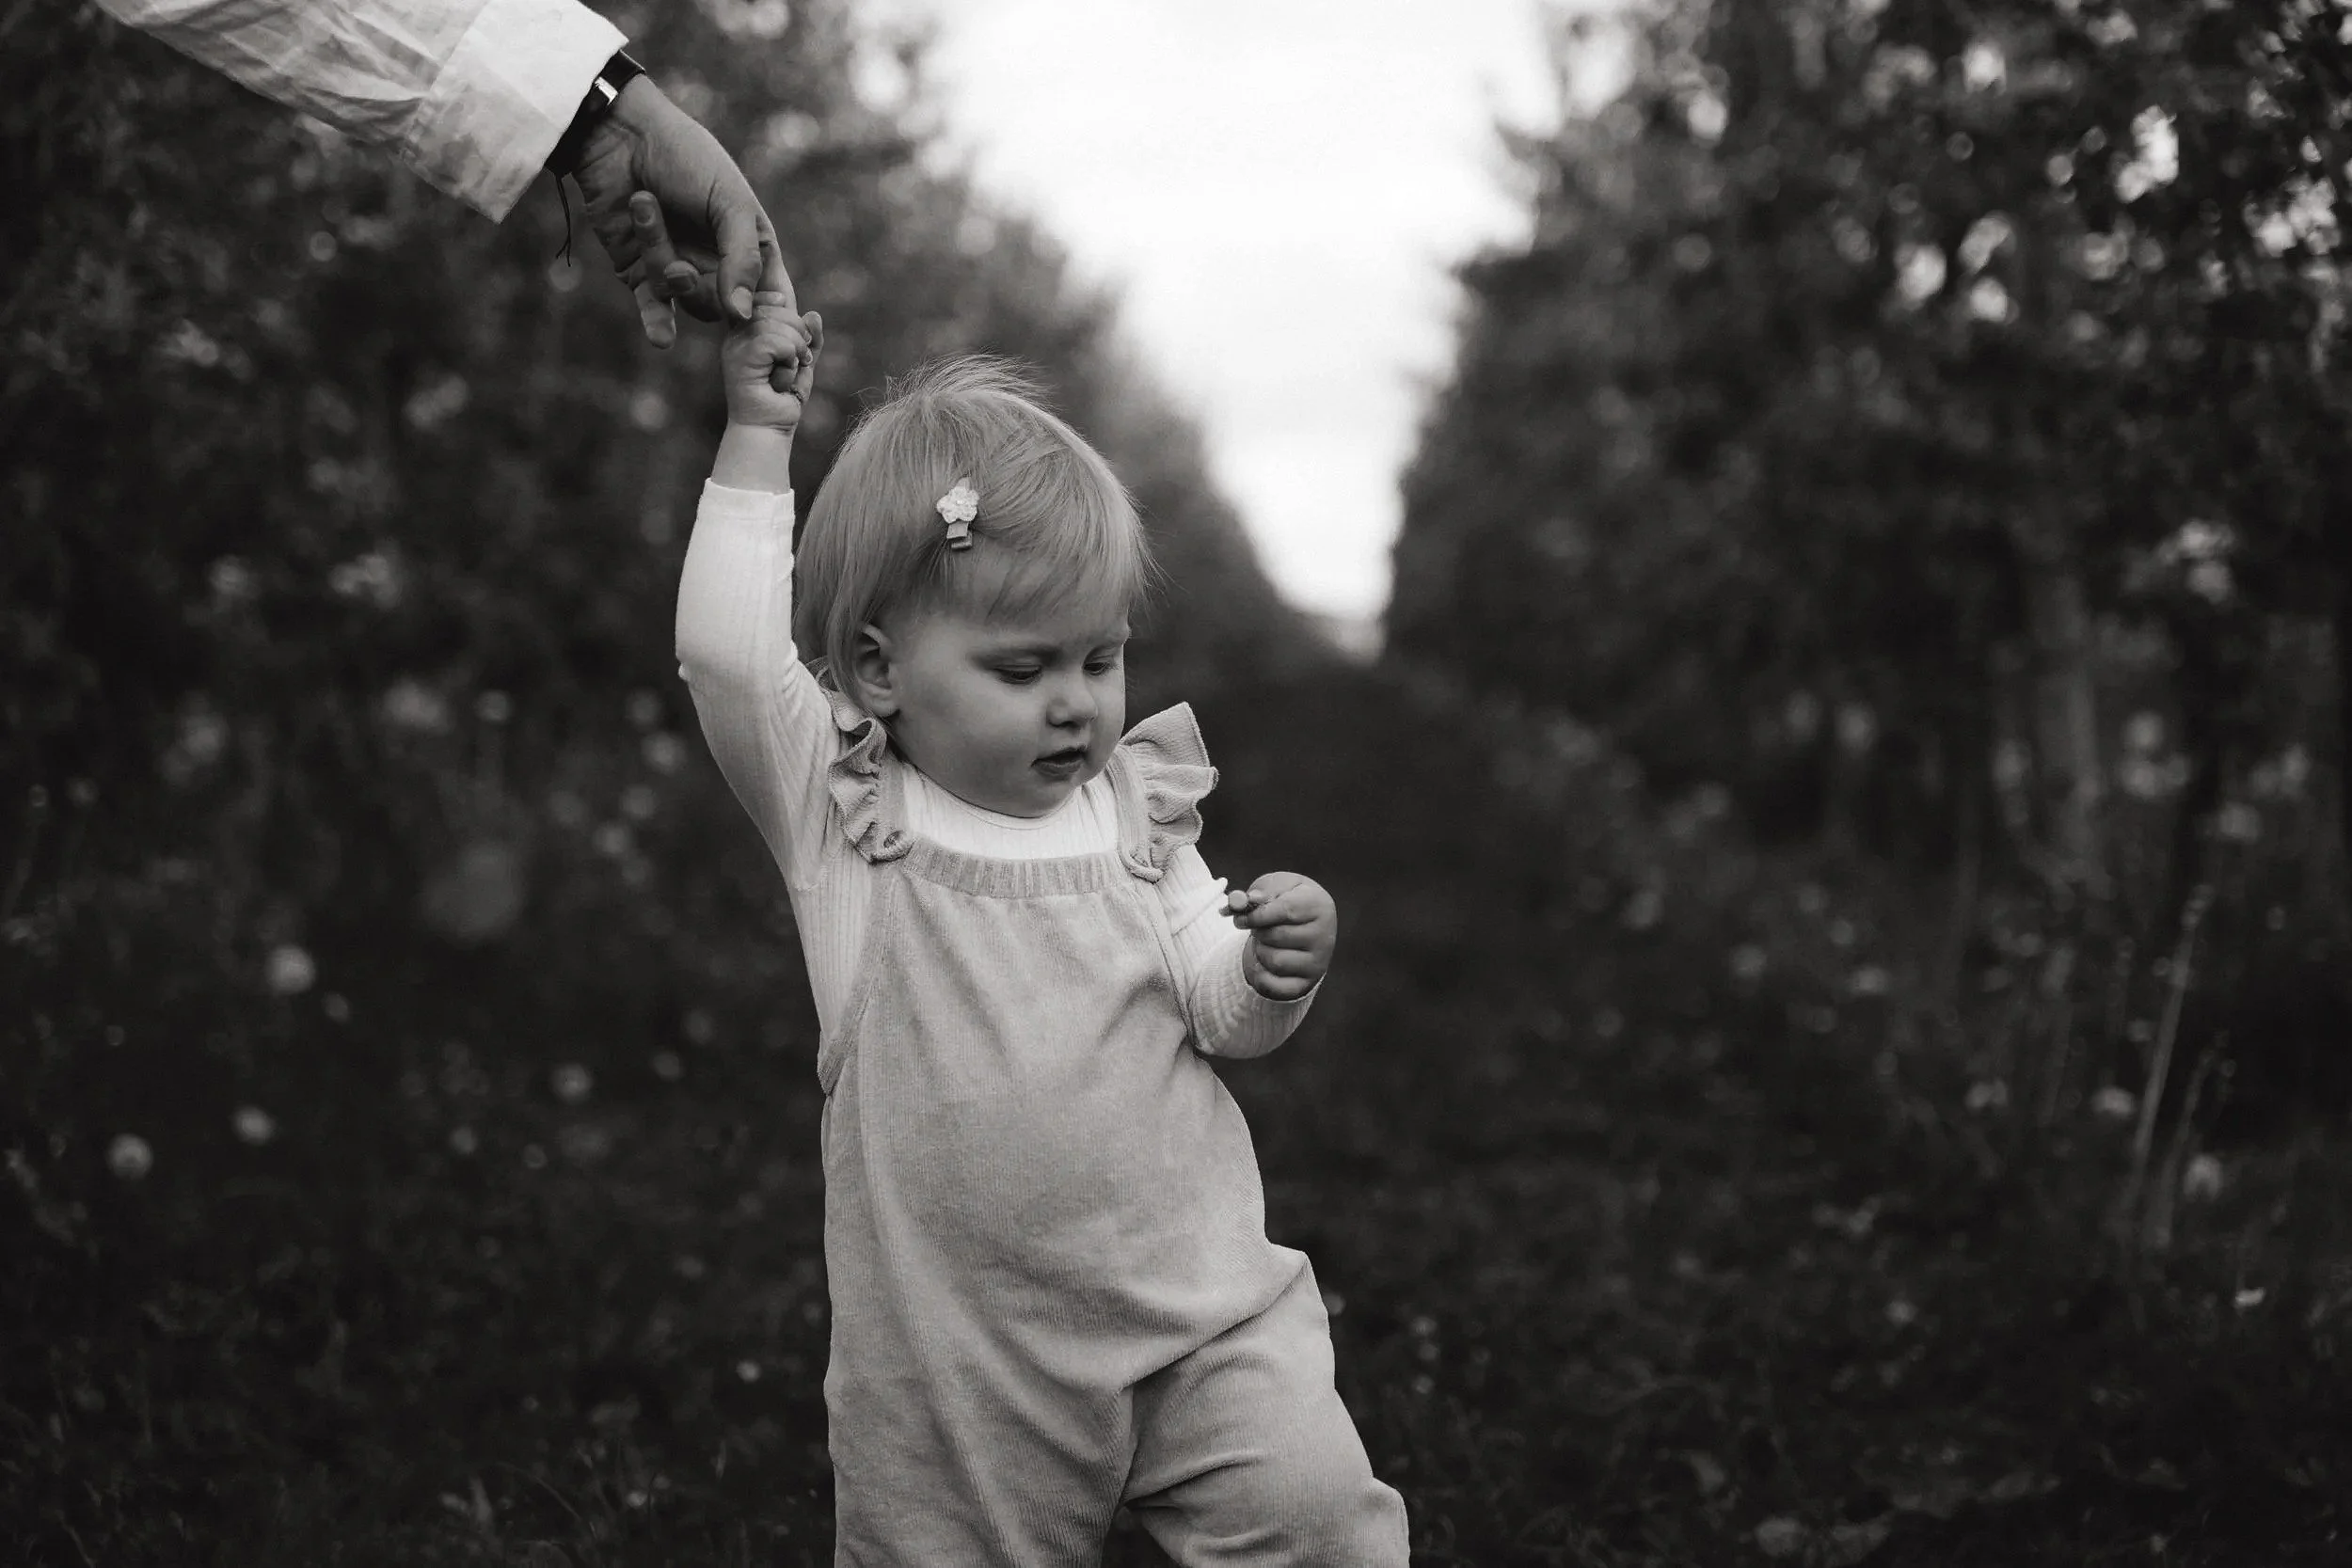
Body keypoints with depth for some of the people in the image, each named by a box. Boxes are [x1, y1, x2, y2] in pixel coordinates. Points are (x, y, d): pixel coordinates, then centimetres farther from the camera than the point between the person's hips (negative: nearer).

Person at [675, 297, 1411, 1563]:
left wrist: (1278, 966, -16)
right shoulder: (842, 816, -4)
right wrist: (758, 439, -16)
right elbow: (728, 655, -18)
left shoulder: (1134, 810, 4)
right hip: (965, 1363, -1)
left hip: (1199, 1307, 2)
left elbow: (1222, 1016, 6)